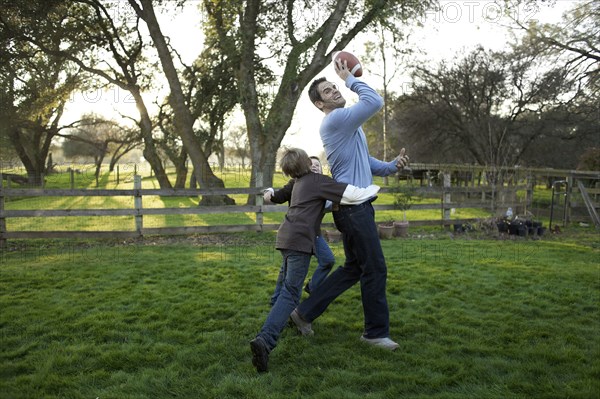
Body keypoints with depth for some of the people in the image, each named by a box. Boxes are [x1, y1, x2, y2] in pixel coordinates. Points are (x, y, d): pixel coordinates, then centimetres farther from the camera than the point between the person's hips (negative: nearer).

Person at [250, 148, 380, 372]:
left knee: (289, 285, 28)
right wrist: (373, 189, 10)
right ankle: (265, 340, -26)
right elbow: (353, 195, -6)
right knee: (291, 293, -13)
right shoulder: (318, 181, 1)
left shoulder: (299, 184, 26)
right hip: (299, 240, -9)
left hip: (285, 237, 9)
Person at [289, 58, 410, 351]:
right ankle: (376, 332, 14)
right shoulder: (337, 119, -13)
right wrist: (351, 79, -5)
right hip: (354, 207, -10)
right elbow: (375, 102, -20)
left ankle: (305, 312, 21)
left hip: (355, 207, 10)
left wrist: (391, 167, 5)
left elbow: (365, 161, 23)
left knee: (353, 269, 16)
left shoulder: (347, 124, 21)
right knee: (375, 270, -1)